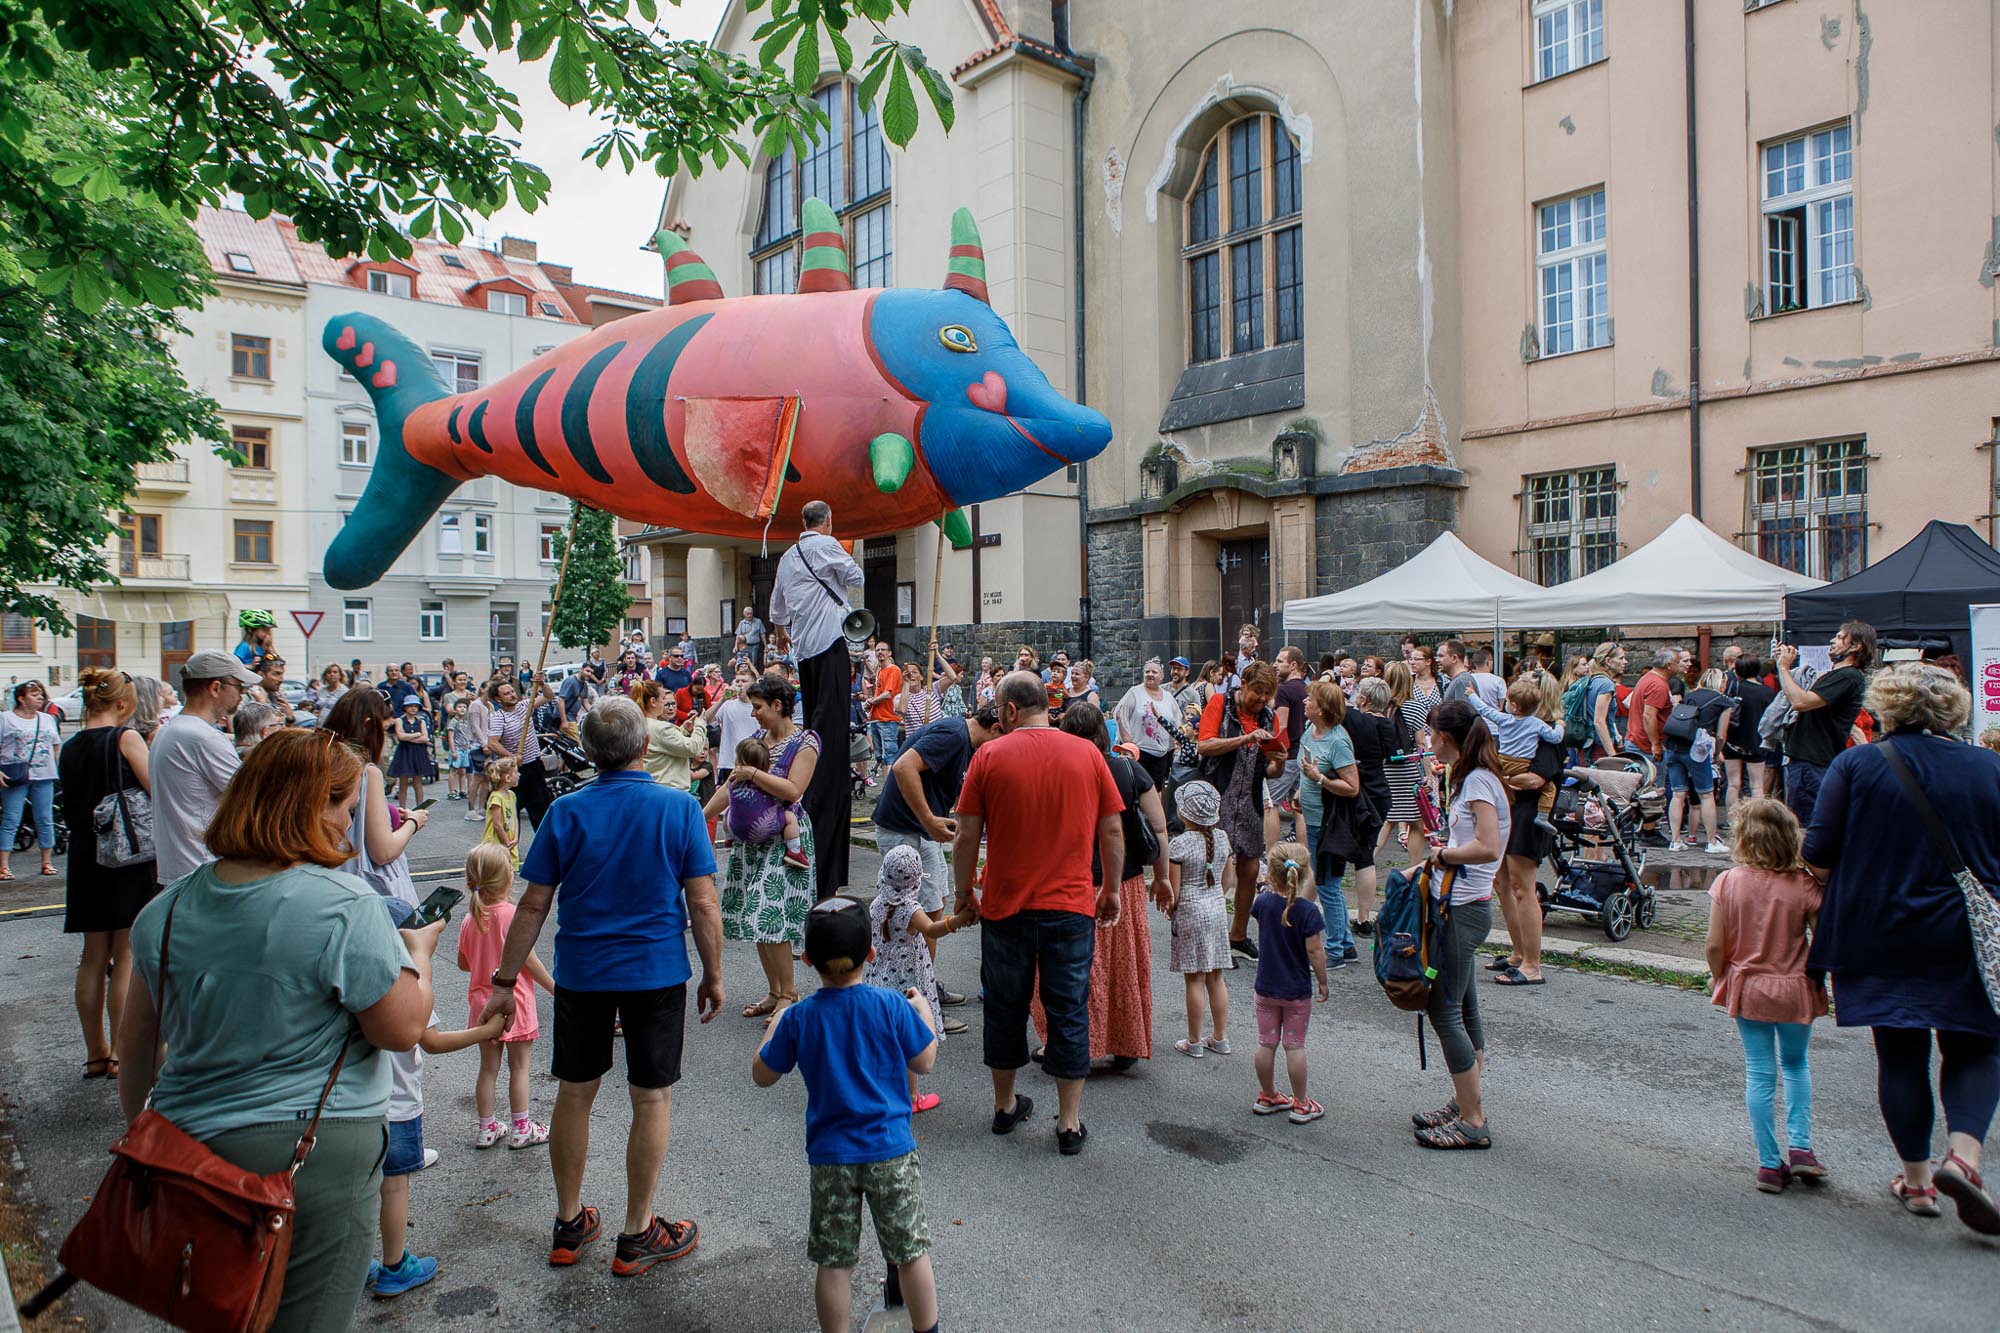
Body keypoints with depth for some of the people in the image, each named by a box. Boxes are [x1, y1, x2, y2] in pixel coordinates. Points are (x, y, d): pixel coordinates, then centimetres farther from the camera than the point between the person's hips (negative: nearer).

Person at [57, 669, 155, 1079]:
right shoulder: (125, 738, -10)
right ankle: (121, 1054, 1)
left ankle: (95, 1053, 19)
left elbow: (71, 811, 13)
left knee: (94, 957, 12)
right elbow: (158, 791, -15)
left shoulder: (69, 749, 8)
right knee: (127, 957, -1)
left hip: (85, 859, 6)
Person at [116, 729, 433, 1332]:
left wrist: (138, 1125, 26)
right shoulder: (342, 906, -20)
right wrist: (417, 953, 1)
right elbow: (403, 1029, -16)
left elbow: (135, 1044, 11)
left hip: (189, 1146, 6)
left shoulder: (170, 905, 0)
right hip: (315, 1155, -6)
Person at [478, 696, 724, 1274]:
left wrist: (505, 980, 7)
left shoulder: (566, 812, -5)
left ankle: (569, 1226, 30)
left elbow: (533, 906, -2)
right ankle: (637, 1236, 19)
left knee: (574, 1095, 16)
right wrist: (713, 976, 1)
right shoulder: (679, 808, -10)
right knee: (652, 1100, 9)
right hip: (657, 973, -2)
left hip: (581, 973, 3)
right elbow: (702, 904, -10)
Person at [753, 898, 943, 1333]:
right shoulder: (891, 1006, -12)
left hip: (829, 1156, 1)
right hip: (891, 1150, -1)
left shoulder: (798, 1018, -8)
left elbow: (762, 1076, 3)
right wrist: (924, 1011, 14)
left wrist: (773, 1029, 20)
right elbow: (924, 1062, 0)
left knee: (834, 1262, 12)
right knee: (911, 1251, 14)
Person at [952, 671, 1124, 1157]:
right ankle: (1069, 1124, 16)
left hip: (1005, 904, 0)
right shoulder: (1087, 754, -2)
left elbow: (967, 835, -4)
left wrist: (964, 889, 10)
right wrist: (1111, 889, 15)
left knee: (1006, 1008, 16)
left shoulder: (990, 755, -6)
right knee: (1069, 1012, 10)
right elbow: (1112, 831, 2)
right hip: (1071, 907, 1)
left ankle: (1005, 1106, 32)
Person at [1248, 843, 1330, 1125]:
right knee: (1295, 1046, 5)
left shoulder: (1263, 902, -7)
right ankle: (1300, 1104, 15)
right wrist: (1323, 982, -5)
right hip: (1297, 990, -3)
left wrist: (1271, 886, 20)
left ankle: (1267, 1096, 26)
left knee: (1266, 1043, 12)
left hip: (1266, 987, 3)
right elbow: (1314, 950, -16)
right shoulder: (1308, 911, -18)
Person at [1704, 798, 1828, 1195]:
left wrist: (1719, 977, 9)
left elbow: (1715, 945, -10)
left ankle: (1770, 1163, 13)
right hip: (1794, 989, 0)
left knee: (1759, 1073, 9)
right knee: (1795, 1063, 24)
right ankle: (1800, 1146, 18)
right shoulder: (1803, 885, -13)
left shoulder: (1728, 882, -11)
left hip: (1747, 988, 0)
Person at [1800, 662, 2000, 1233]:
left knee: (1900, 1054, 11)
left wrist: (1846, 888, 12)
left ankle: (1916, 1179, 20)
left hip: (1877, 939, -1)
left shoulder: (1854, 765, -7)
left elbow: (1817, 859, -8)